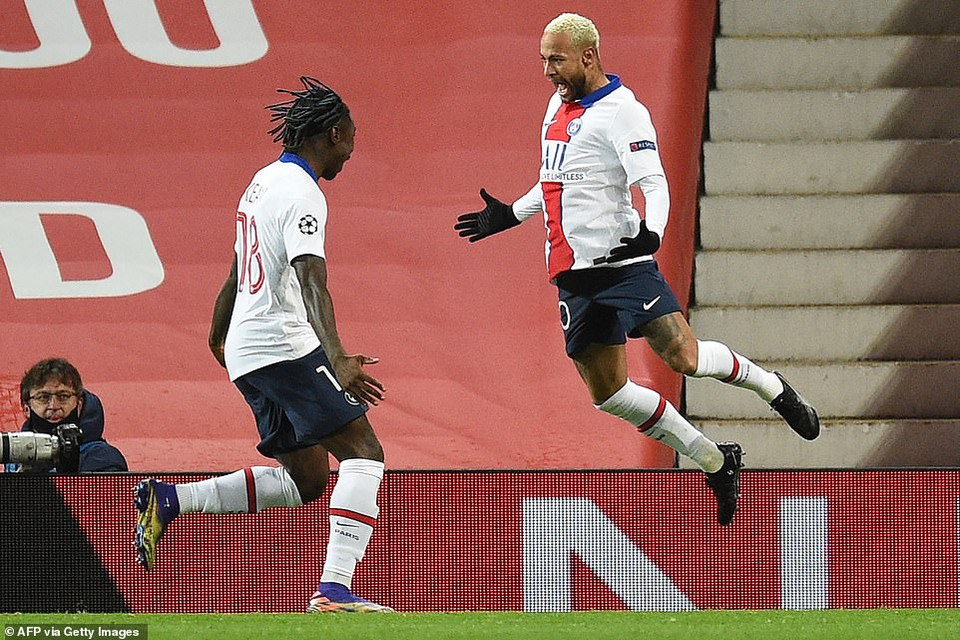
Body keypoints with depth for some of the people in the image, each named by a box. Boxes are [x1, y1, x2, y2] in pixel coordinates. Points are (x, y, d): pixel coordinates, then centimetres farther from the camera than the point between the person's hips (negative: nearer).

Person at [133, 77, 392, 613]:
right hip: (285, 346, -10)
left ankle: (168, 500, 10)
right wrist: (337, 358, -38)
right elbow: (312, 283, -27)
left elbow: (239, 268, 32)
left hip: (247, 350, 10)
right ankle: (335, 589, -27)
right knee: (364, 454, -14)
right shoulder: (302, 195, -12)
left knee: (306, 479, 14)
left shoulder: (265, 181, 18)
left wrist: (219, 333, 47)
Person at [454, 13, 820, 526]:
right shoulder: (559, 104, 15)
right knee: (607, 392, 1)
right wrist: (509, 215, 32)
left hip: (623, 262, -7)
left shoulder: (621, 112, -11)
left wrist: (651, 232, -37)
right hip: (574, 275, 7)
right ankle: (716, 462, 14)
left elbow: (654, 183, -19)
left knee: (682, 355, -18)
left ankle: (770, 387, 14)